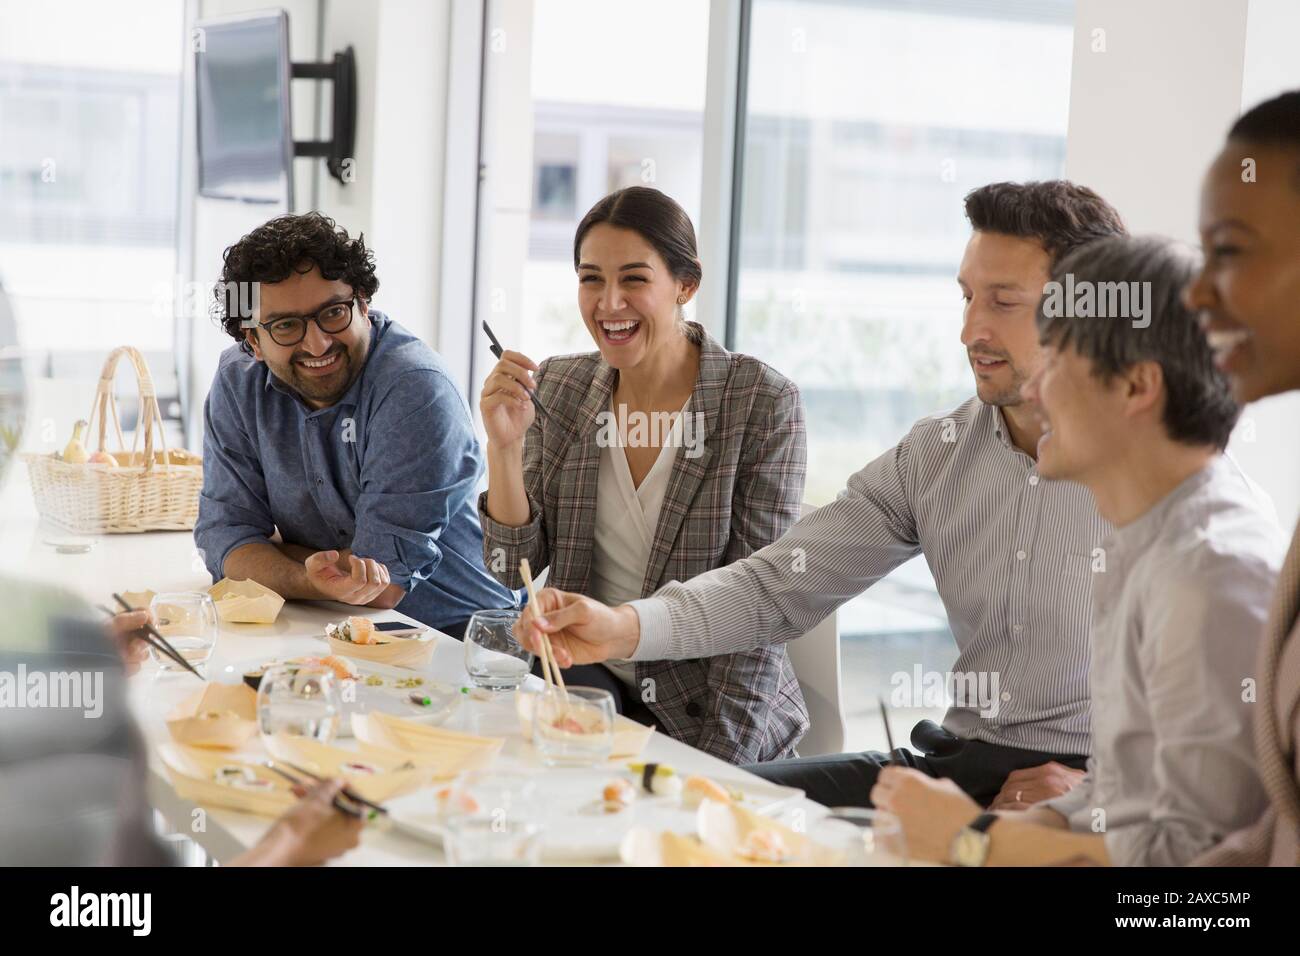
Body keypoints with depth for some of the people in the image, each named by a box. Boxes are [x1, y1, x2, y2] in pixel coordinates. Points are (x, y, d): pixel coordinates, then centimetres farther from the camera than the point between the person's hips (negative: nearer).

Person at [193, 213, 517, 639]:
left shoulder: (415, 390, -19)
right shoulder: (238, 383, -1)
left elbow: (385, 581, -22)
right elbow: (226, 531, -4)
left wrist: (269, 554, -7)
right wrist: (308, 580, -25)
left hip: (455, 633, -5)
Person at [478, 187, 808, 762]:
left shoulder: (763, 402, -10)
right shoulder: (556, 388, 2)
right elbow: (514, 570, 1)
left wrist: (715, 763, -18)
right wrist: (504, 446, -14)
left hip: (706, 710, -2)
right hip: (590, 678, 2)